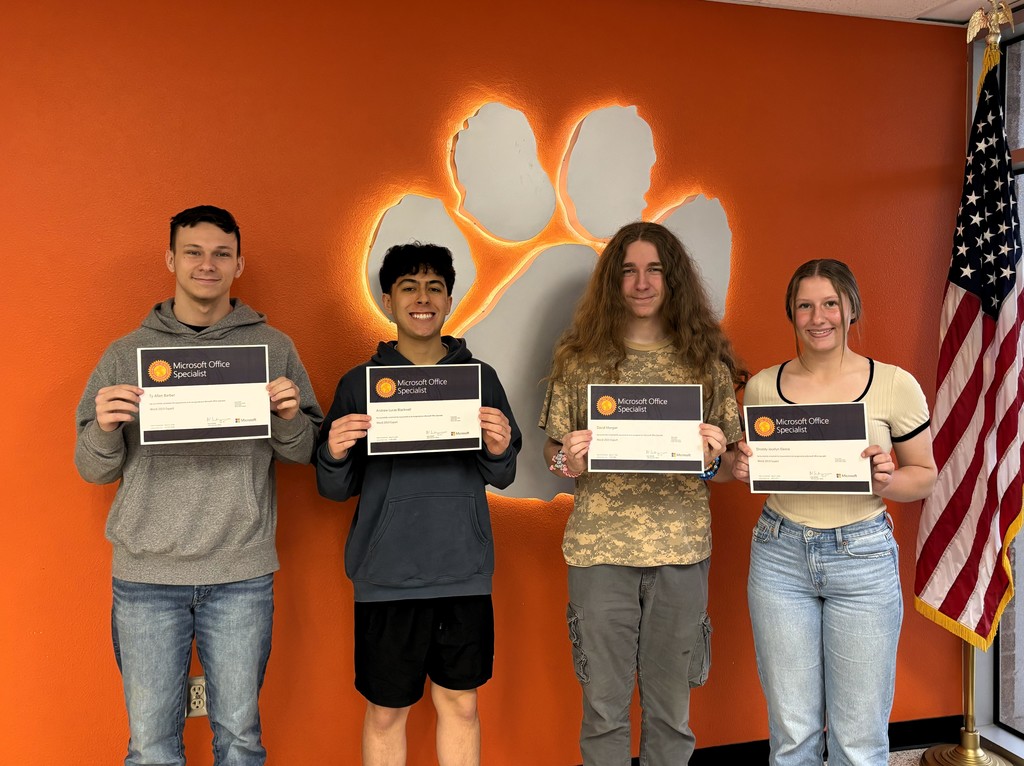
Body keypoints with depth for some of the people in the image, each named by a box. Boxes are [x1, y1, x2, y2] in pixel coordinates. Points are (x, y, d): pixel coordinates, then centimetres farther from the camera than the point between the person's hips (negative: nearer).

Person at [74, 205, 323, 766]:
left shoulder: (272, 348, 5)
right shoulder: (126, 354, 7)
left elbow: (301, 452, 6)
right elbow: (94, 470, 7)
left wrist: (289, 418, -14)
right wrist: (104, 428, -14)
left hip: (241, 575, 0)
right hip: (145, 573, 1)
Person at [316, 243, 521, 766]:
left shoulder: (480, 377, 5)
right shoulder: (359, 383, 1)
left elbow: (502, 477, 5)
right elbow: (336, 489, 3)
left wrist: (499, 450, -16)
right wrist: (334, 454, -18)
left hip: (464, 572, 1)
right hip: (387, 576, -1)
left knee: (460, 704, 12)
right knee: (386, 711, 9)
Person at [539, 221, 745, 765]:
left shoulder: (706, 358, 4)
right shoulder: (580, 357, 3)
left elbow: (729, 468, 9)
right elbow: (553, 450, 9)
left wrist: (712, 460, -13)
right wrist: (566, 461, -13)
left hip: (682, 551, 1)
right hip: (600, 548, 0)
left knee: (671, 708, 13)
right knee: (604, 705, 10)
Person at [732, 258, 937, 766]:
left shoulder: (895, 385, -4)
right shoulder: (762, 387, 2)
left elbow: (925, 475, 4)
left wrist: (887, 481, -16)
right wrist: (741, 469, -7)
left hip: (864, 557, -1)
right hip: (780, 556, 2)